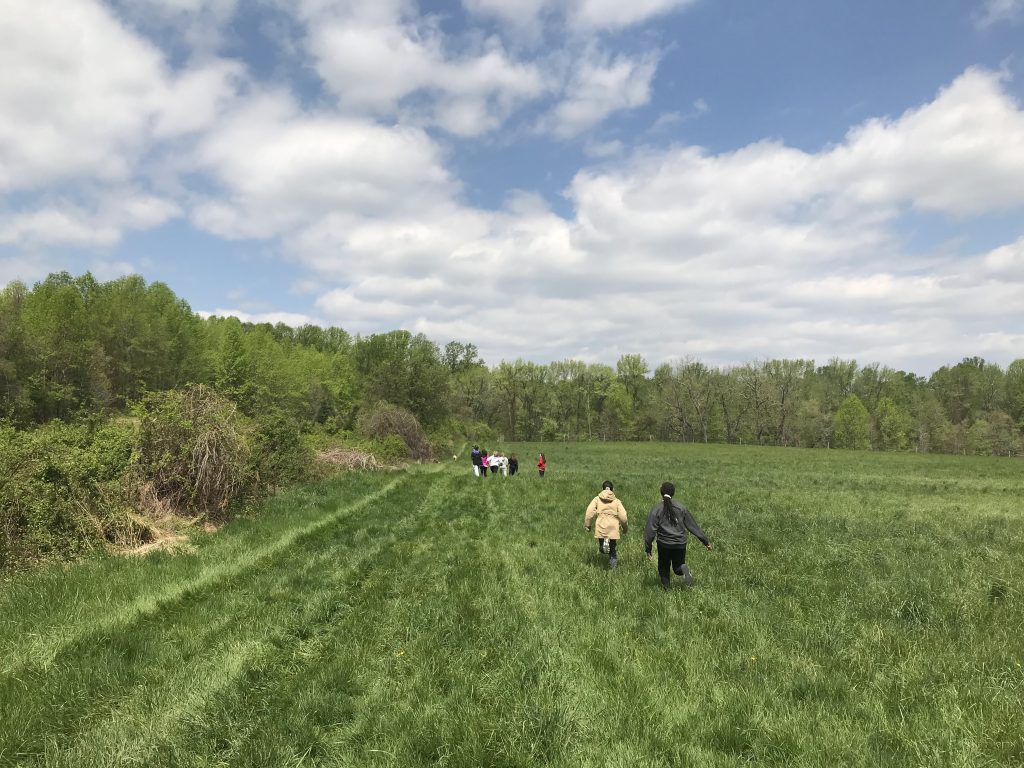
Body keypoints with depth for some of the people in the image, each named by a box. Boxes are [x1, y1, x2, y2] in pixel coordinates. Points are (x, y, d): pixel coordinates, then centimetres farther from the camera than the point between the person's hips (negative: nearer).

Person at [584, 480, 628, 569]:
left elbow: (589, 512, -6)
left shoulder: (597, 499, 5)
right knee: (612, 550, 16)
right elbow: (623, 517, -1)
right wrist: (625, 527, 15)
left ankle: (604, 544, -13)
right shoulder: (617, 501, 5)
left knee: (601, 549, 18)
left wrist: (587, 525, 3)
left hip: (600, 528, 0)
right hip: (613, 529, 0)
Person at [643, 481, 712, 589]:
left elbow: (650, 530, -7)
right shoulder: (681, 508, 2)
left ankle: (665, 587, 0)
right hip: (680, 544, 2)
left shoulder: (656, 509, -6)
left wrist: (648, 549, -1)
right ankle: (684, 569, -17)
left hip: (664, 544, -2)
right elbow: (693, 526, 5)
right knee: (677, 566, 16)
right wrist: (705, 541, 12)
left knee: (663, 568, 17)